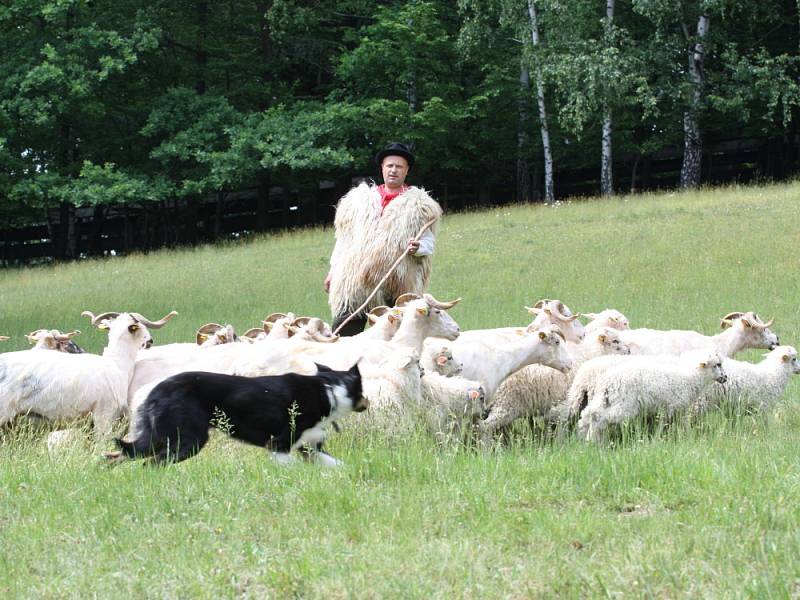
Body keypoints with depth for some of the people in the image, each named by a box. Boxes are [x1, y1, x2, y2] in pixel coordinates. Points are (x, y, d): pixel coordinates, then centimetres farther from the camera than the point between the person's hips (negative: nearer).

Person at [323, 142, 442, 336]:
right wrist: (333, 272, 15)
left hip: (396, 288, -2)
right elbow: (344, 238, 18)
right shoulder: (359, 200, 16)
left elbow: (429, 242, 5)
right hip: (355, 282, 2)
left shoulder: (419, 206, 8)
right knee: (343, 333, -6)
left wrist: (418, 247, -18)